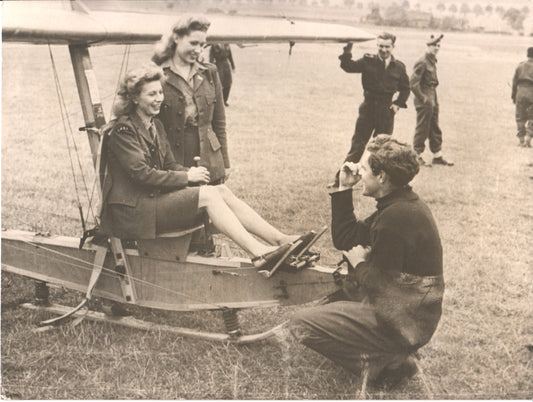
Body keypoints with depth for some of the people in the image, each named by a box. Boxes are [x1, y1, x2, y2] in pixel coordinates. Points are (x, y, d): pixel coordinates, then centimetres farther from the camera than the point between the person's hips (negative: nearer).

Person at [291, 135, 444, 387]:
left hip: (403, 325, -10)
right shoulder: (401, 205, 7)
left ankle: (383, 362, -3)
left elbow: (380, 286, -23)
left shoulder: (397, 218, -26)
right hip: (405, 310, 10)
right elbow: (345, 240, 10)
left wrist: (359, 264, -3)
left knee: (301, 324, -9)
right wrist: (343, 189, 4)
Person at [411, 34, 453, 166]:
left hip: (433, 99, 9)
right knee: (422, 129, -1)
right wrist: (424, 99, -17)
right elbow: (413, 83, -20)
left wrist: (434, 99, 15)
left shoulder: (433, 61, 12)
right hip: (424, 102, -9)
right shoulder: (422, 62, -16)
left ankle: (437, 156, 21)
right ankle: (417, 156, 9)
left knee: (435, 129, 13)